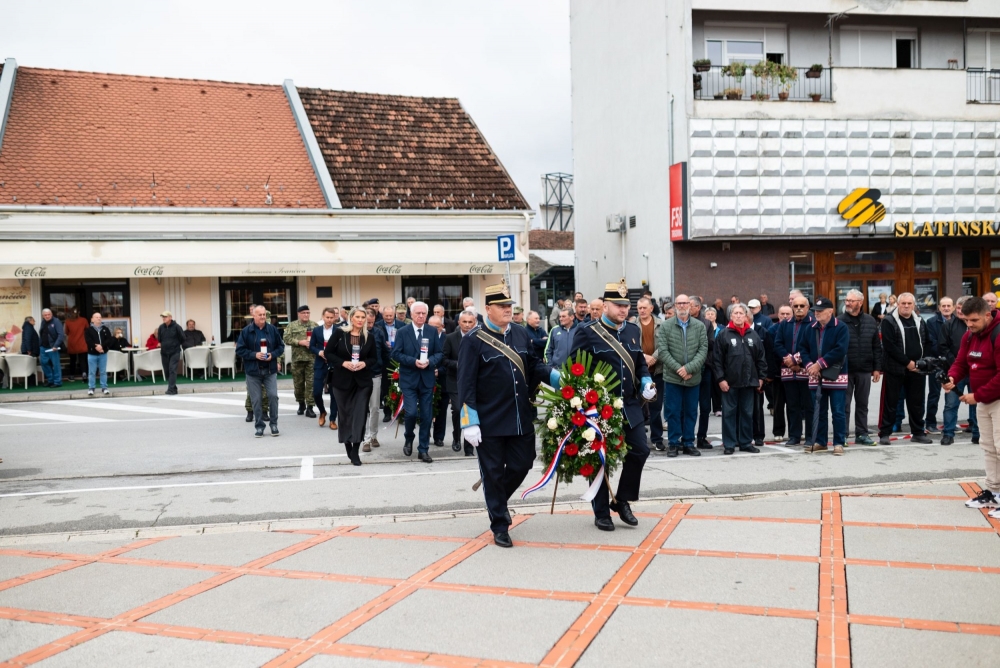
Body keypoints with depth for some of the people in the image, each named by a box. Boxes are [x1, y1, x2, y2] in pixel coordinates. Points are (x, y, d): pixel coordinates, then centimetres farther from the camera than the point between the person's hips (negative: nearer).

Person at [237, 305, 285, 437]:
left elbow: (281, 346, 8)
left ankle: (274, 424, 10)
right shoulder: (246, 331, -3)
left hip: (270, 370, 1)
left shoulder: (273, 329, 1)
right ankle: (259, 426, 15)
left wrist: (273, 355, -10)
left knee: (273, 395, -6)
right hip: (253, 371, -1)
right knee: (256, 399, 4)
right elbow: (239, 350, -3)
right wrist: (254, 355, -16)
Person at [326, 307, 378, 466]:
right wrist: (343, 363, -16)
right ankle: (348, 446, 28)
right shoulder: (339, 333, -4)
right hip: (342, 380, 0)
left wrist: (364, 363, -13)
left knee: (359, 415, -7)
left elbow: (374, 358, 8)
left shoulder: (369, 337, 2)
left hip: (362, 381, 1)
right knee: (345, 414, 10)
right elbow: (328, 353, -2)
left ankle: (355, 452, -5)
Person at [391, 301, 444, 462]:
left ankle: (423, 449, 14)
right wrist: (413, 361, -18)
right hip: (409, 379, -2)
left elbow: (439, 353, 4)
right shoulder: (402, 332, -1)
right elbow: (396, 354, -5)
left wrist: (430, 361, -16)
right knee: (411, 412, -11)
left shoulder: (433, 331, 5)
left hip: (427, 379, 2)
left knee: (426, 415, 4)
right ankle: (408, 438, 19)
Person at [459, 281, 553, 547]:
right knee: (493, 472, 4)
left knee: (522, 464, 12)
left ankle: (496, 498, 40)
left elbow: (535, 365, 15)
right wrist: (470, 423, -15)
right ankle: (500, 527, 17)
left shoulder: (521, 334, 8)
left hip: (521, 419, 5)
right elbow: (466, 384, -12)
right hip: (489, 422, -5)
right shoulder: (473, 340, -10)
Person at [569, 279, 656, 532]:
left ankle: (622, 500, 21)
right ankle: (601, 512, 17)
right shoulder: (587, 332, -9)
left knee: (640, 450, 2)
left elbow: (640, 362, 19)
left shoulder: (633, 330, 9)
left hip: (630, 406, 5)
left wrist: (645, 381, 2)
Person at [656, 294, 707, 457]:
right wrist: (678, 369, -14)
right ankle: (673, 444, 13)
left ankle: (688, 443, 19)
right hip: (672, 377, -1)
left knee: (691, 412, 9)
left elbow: (703, 350, -3)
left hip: (694, 378, 2)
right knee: (673, 412, 3)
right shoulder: (665, 326, -1)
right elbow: (662, 351, -6)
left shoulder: (700, 326, 2)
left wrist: (689, 368, -14)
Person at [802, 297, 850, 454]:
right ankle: (819, 442, 19)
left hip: (836, 375, -5)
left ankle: (839, 443, 6)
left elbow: (840, 350, -17)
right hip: (816, 376, 5)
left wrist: (820, 364, -17)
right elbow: (805, 350, 10)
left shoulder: (841, 328, -7)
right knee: (818, 410, 10)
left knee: (838, 411, -1)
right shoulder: (811, 328, 10)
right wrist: (809, 366, -9)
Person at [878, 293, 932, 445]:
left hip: (917, 369, 5)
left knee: (917, 402, 12)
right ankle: (884, 434, 6)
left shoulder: (920, 321, 11)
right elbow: (890, 346, -15)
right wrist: (907, 362, -15)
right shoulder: (889, 321, -7)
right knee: (890, 402, 0)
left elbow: (927, 343, 13)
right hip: (895, 369, -5)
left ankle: (918, 433, 22)